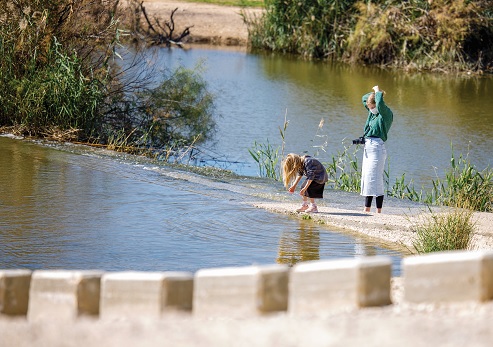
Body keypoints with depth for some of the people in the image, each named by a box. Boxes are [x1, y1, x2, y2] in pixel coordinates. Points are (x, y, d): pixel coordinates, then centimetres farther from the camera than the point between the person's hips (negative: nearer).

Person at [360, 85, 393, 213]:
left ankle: (379, 211, -11)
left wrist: (378, 92, -12)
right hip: (367, 147, 9)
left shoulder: (386, 113, -8)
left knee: (374, 180, -12)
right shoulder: (372, 112, 15)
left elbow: (380, 104, -30)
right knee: (366, 178, 10)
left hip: (377, 147, -9)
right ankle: (367, 209, 16)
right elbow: (364, 98, 32)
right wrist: (375, 92, 15)